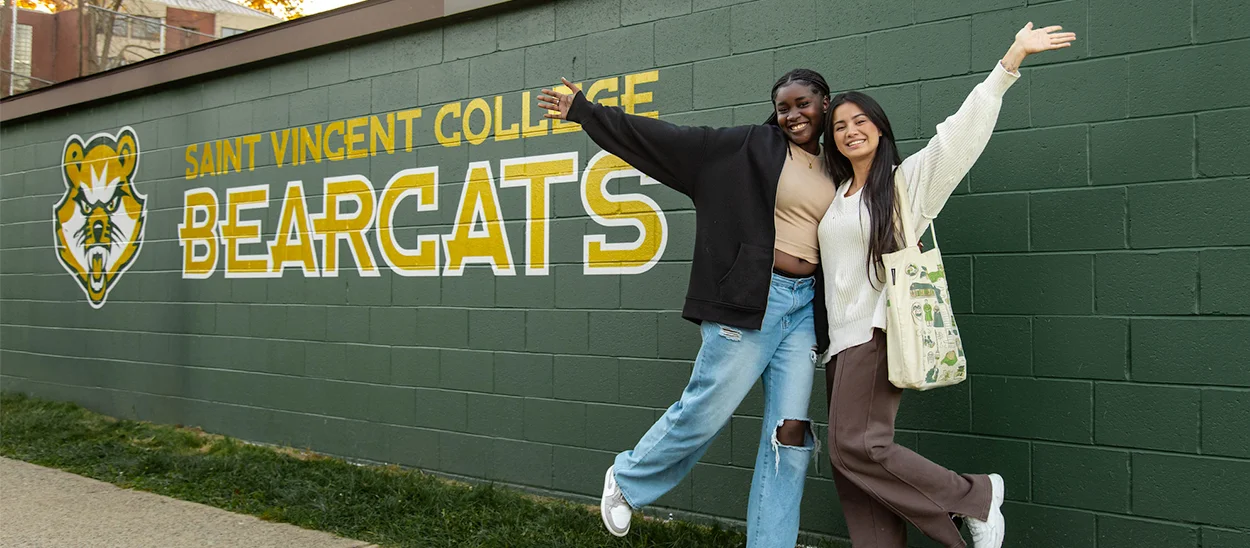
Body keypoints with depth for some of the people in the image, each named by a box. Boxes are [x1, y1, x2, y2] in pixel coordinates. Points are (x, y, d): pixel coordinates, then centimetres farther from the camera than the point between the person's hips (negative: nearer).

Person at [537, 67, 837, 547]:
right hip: (749, 298, -4)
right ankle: (627, 479, 27)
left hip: (805, 306, 5)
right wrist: (586, 111, -3)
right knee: (706, 410, 0)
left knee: (791, 431, 2)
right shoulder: (749, 146, 0)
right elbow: (664, 138, -2)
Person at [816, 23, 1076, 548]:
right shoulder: (836, 194, 18)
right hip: (840, 336, 7)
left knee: (855, 444, -16)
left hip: (878, 330, -7)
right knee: (849, 456, 2)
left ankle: (976, 495, 0)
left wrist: (1012, 59, -13)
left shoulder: (906, 179, 0)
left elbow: (961, 131, -7)